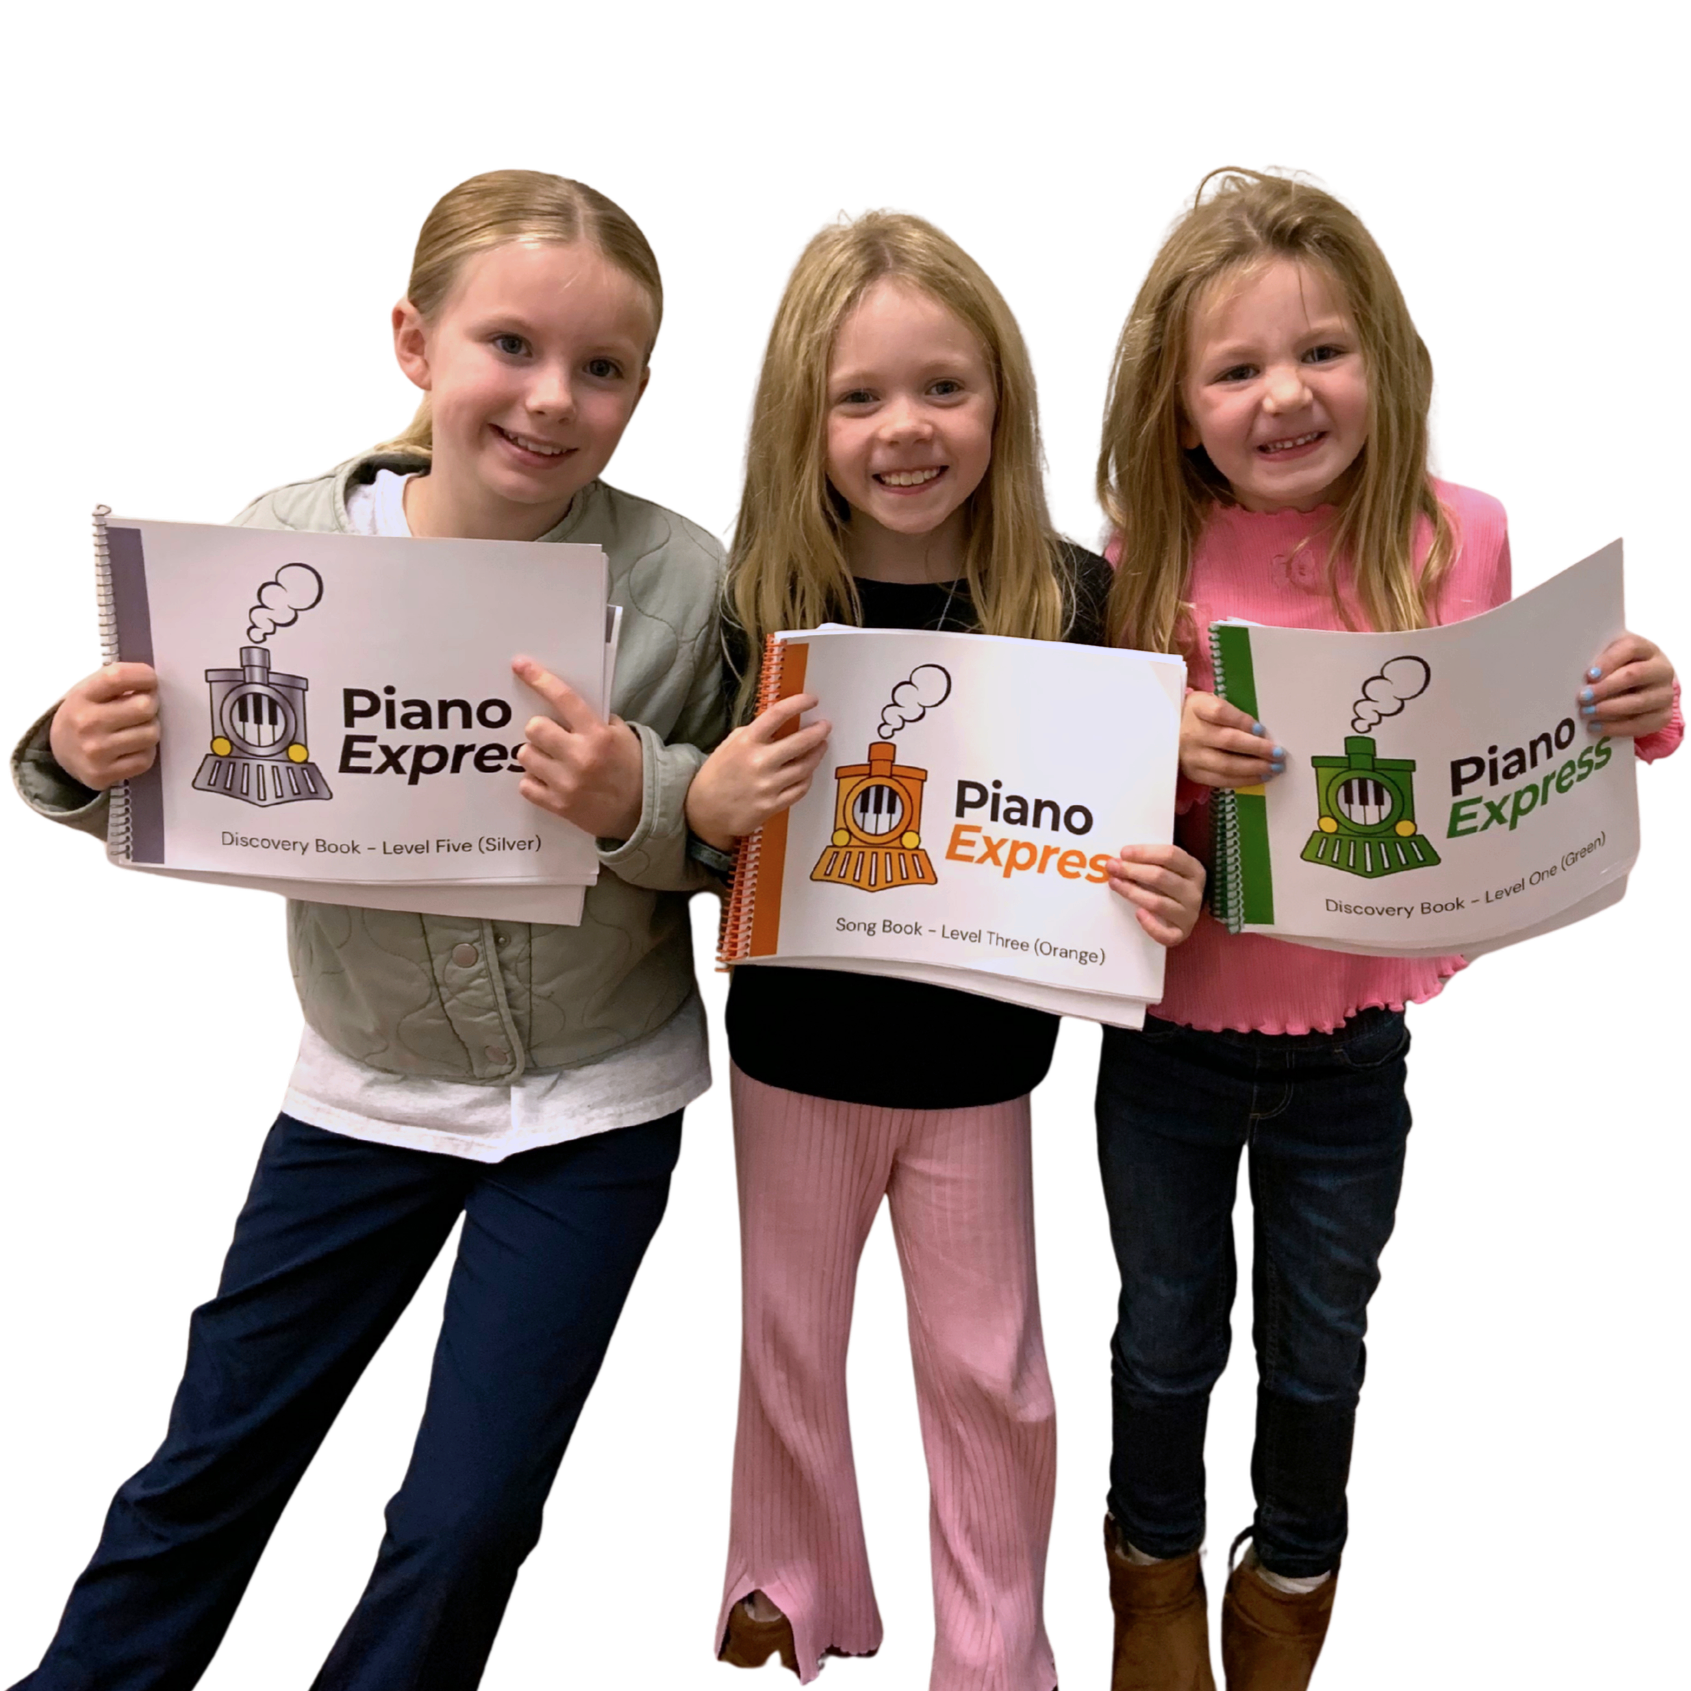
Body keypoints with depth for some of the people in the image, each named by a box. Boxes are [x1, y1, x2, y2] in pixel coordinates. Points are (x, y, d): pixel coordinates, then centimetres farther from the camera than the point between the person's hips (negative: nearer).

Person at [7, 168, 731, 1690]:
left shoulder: (685, 581, -16)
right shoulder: (285, 540, -11)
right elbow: (178, 793, 1)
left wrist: (640, 800, -29)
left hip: (598, 1102, -2)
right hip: (364, 1081, 2)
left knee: (466, 1520, 7)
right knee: (207, 1465, 15)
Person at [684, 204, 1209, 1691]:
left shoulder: (1071, 597, -11)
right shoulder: (756, 599, -11)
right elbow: (700, 813, -4)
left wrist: (1166, 892, -22)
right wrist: (706, 805, -26)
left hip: (978, 1061, 0)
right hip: (796, 1049, 1)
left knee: (988, 1369, 14)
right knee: (790, 1339, 19)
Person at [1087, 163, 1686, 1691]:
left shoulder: (1462, 537, -11)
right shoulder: (1142, 558, -14)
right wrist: (1161, 753, -30)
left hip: (1355, 1045, 1)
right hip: (1167, 1034, 0)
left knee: (1324, 1352, 22)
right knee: (1164, 1345, 20)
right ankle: (1156, 1565, 51)